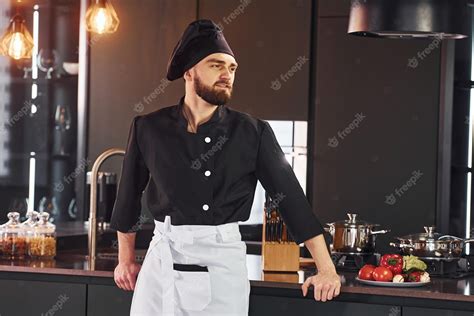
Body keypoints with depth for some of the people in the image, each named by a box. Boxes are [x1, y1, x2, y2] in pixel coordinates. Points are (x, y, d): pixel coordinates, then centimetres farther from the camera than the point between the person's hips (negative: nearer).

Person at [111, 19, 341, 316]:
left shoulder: (253, 132, -2)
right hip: (163, 260, 1)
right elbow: (130, 193, 15)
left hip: (224, 263, -1)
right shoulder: (149, 128, 2)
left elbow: (292, 198, -1)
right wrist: (126, 258, 20)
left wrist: (327, 270, -4)